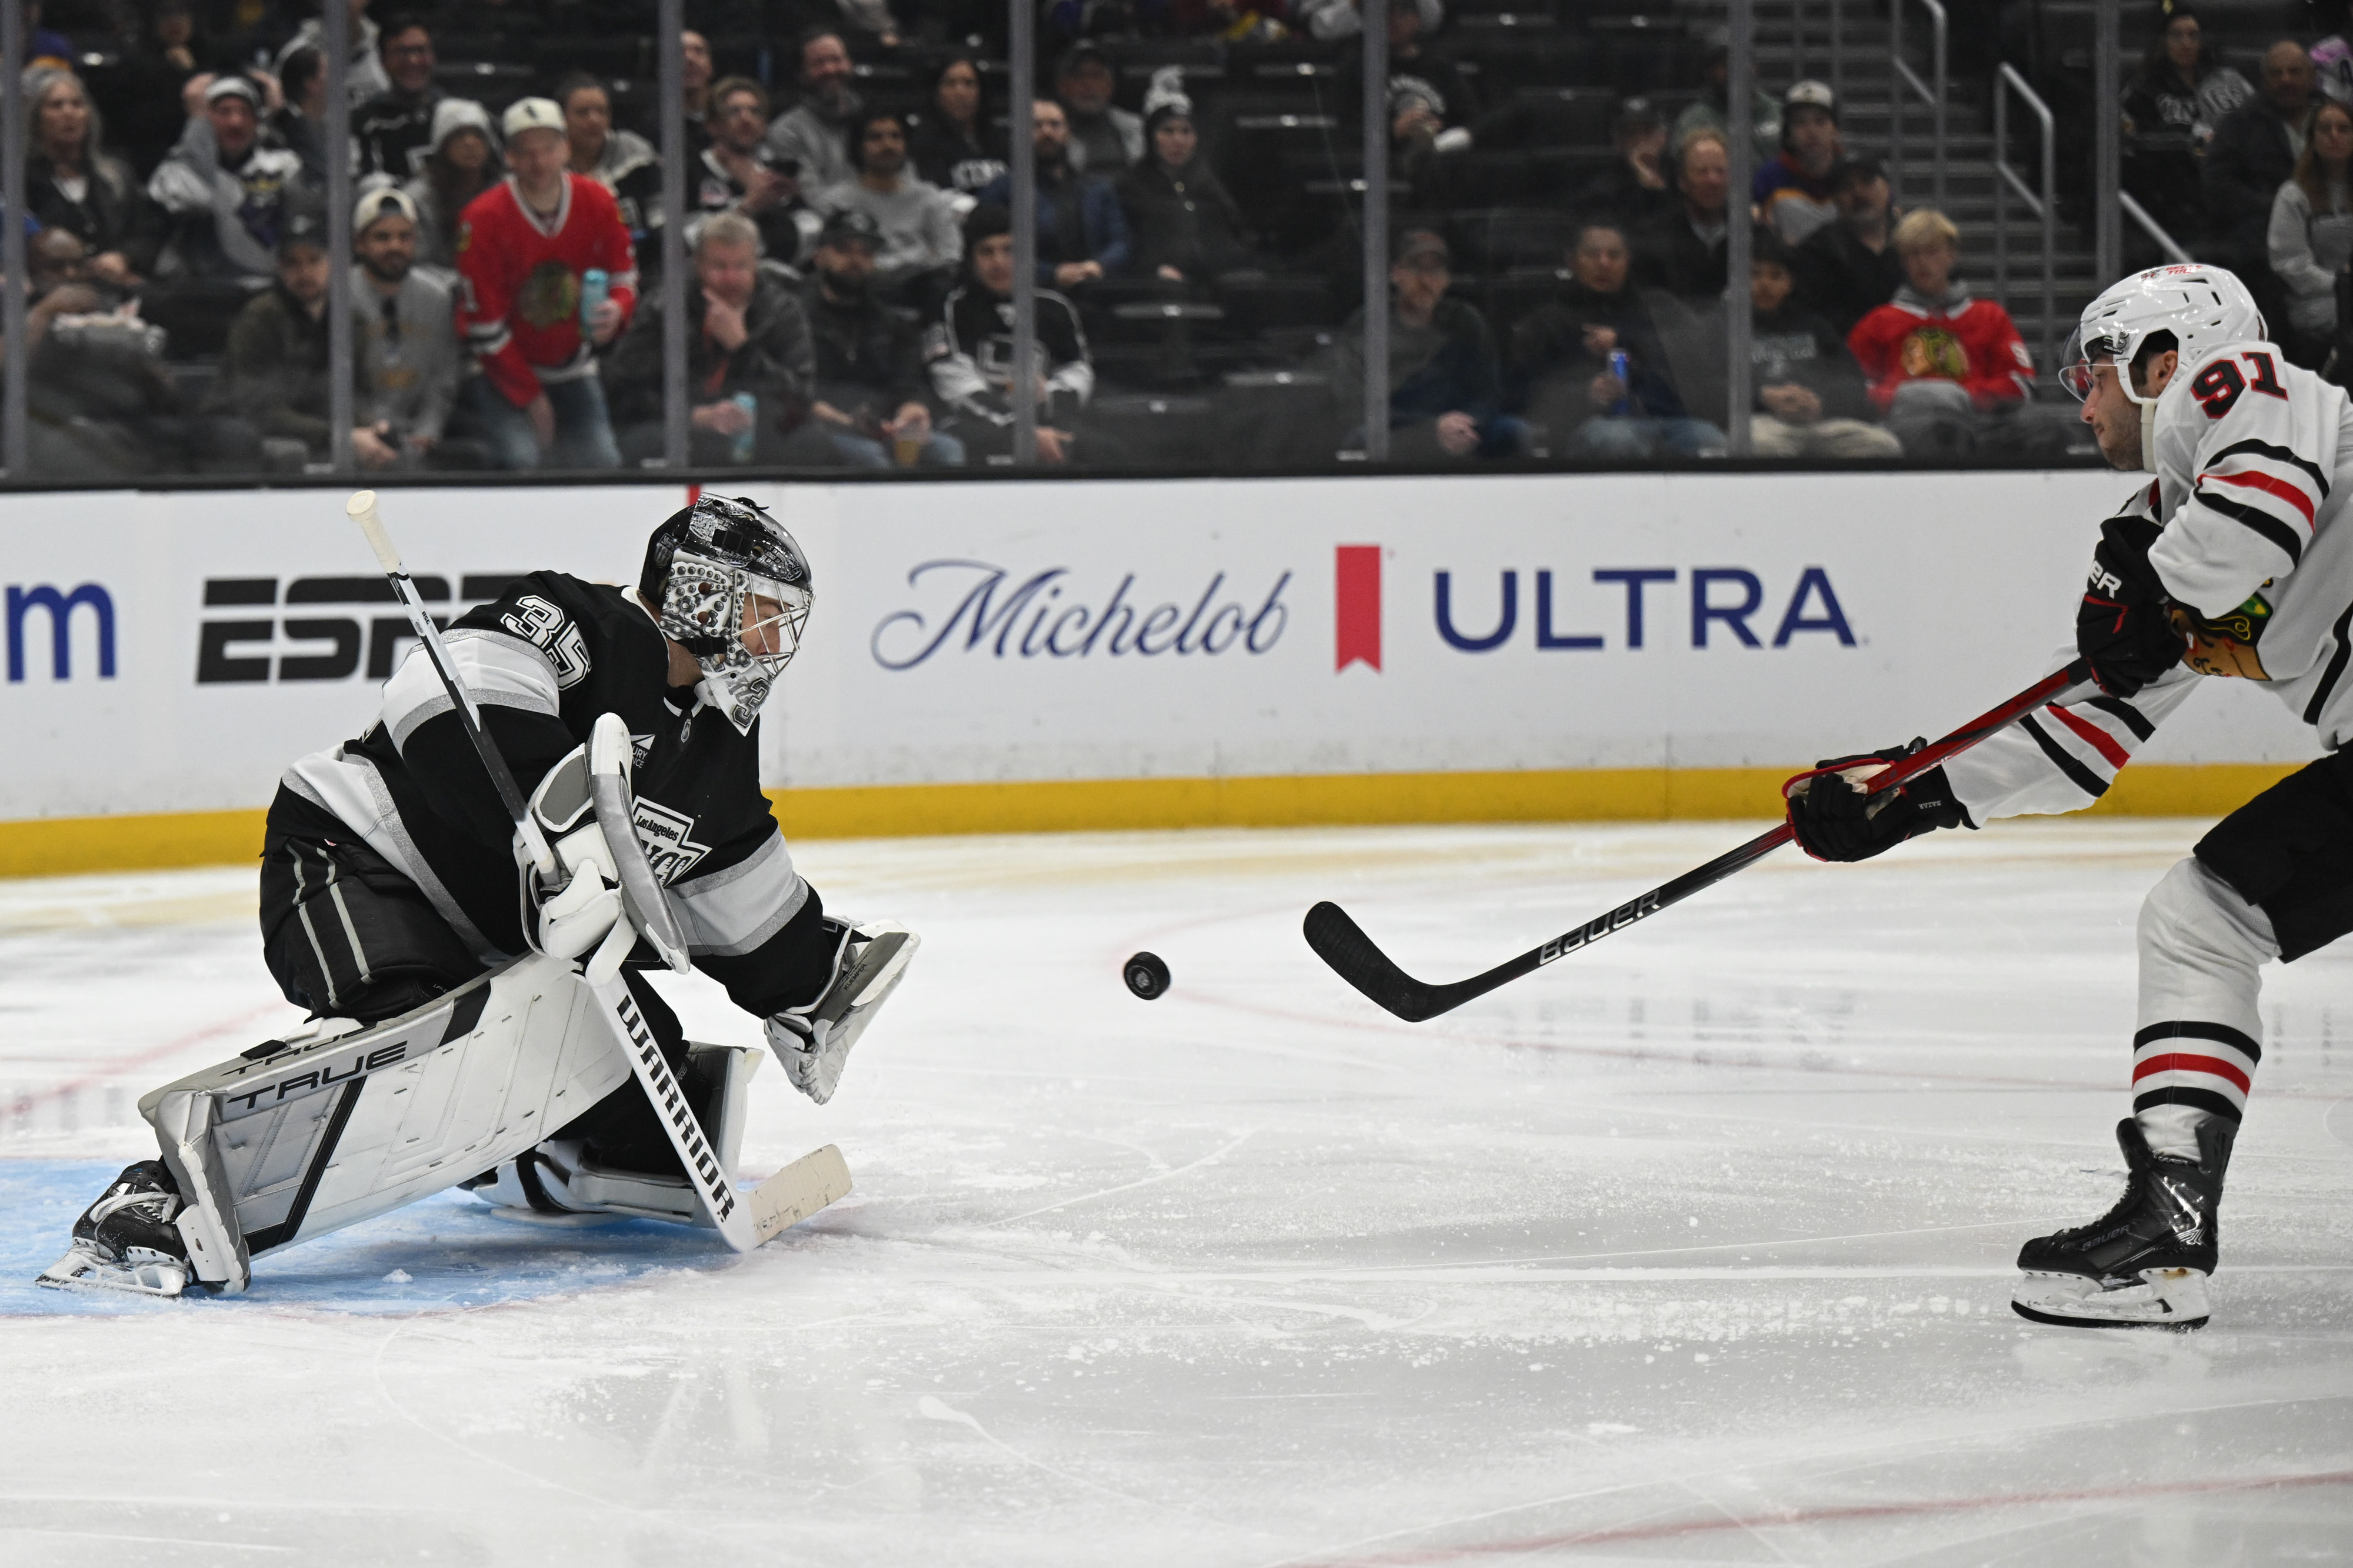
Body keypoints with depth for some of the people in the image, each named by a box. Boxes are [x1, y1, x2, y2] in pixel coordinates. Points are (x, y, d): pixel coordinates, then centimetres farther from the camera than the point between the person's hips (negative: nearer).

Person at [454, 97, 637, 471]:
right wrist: (529, 395, -12)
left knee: (603, 463, -7)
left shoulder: (597, 203, -8)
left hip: (571, 366, 4)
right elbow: (484, 327, -15)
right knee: (522, 460, -26)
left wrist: (617, 310, -22)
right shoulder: (484, 218, -20)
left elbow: (623, 275, 4)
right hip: (500, 370, -4)